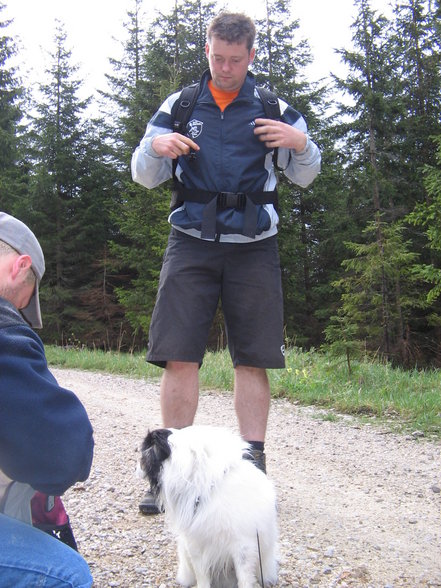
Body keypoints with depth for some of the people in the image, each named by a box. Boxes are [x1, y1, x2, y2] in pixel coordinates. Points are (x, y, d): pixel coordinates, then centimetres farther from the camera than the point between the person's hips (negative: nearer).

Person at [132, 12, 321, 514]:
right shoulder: (179, 106, 11)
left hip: (253, 247, 0)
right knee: (179, 356, -7)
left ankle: (253, 468, 10)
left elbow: (304, 177, 14)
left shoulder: (275, 110, 10)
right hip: (191, 243, 0)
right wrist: (155, 147, -12)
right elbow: (143, 176, 11)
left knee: (253, 360, 0)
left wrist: (301, 144, -8)